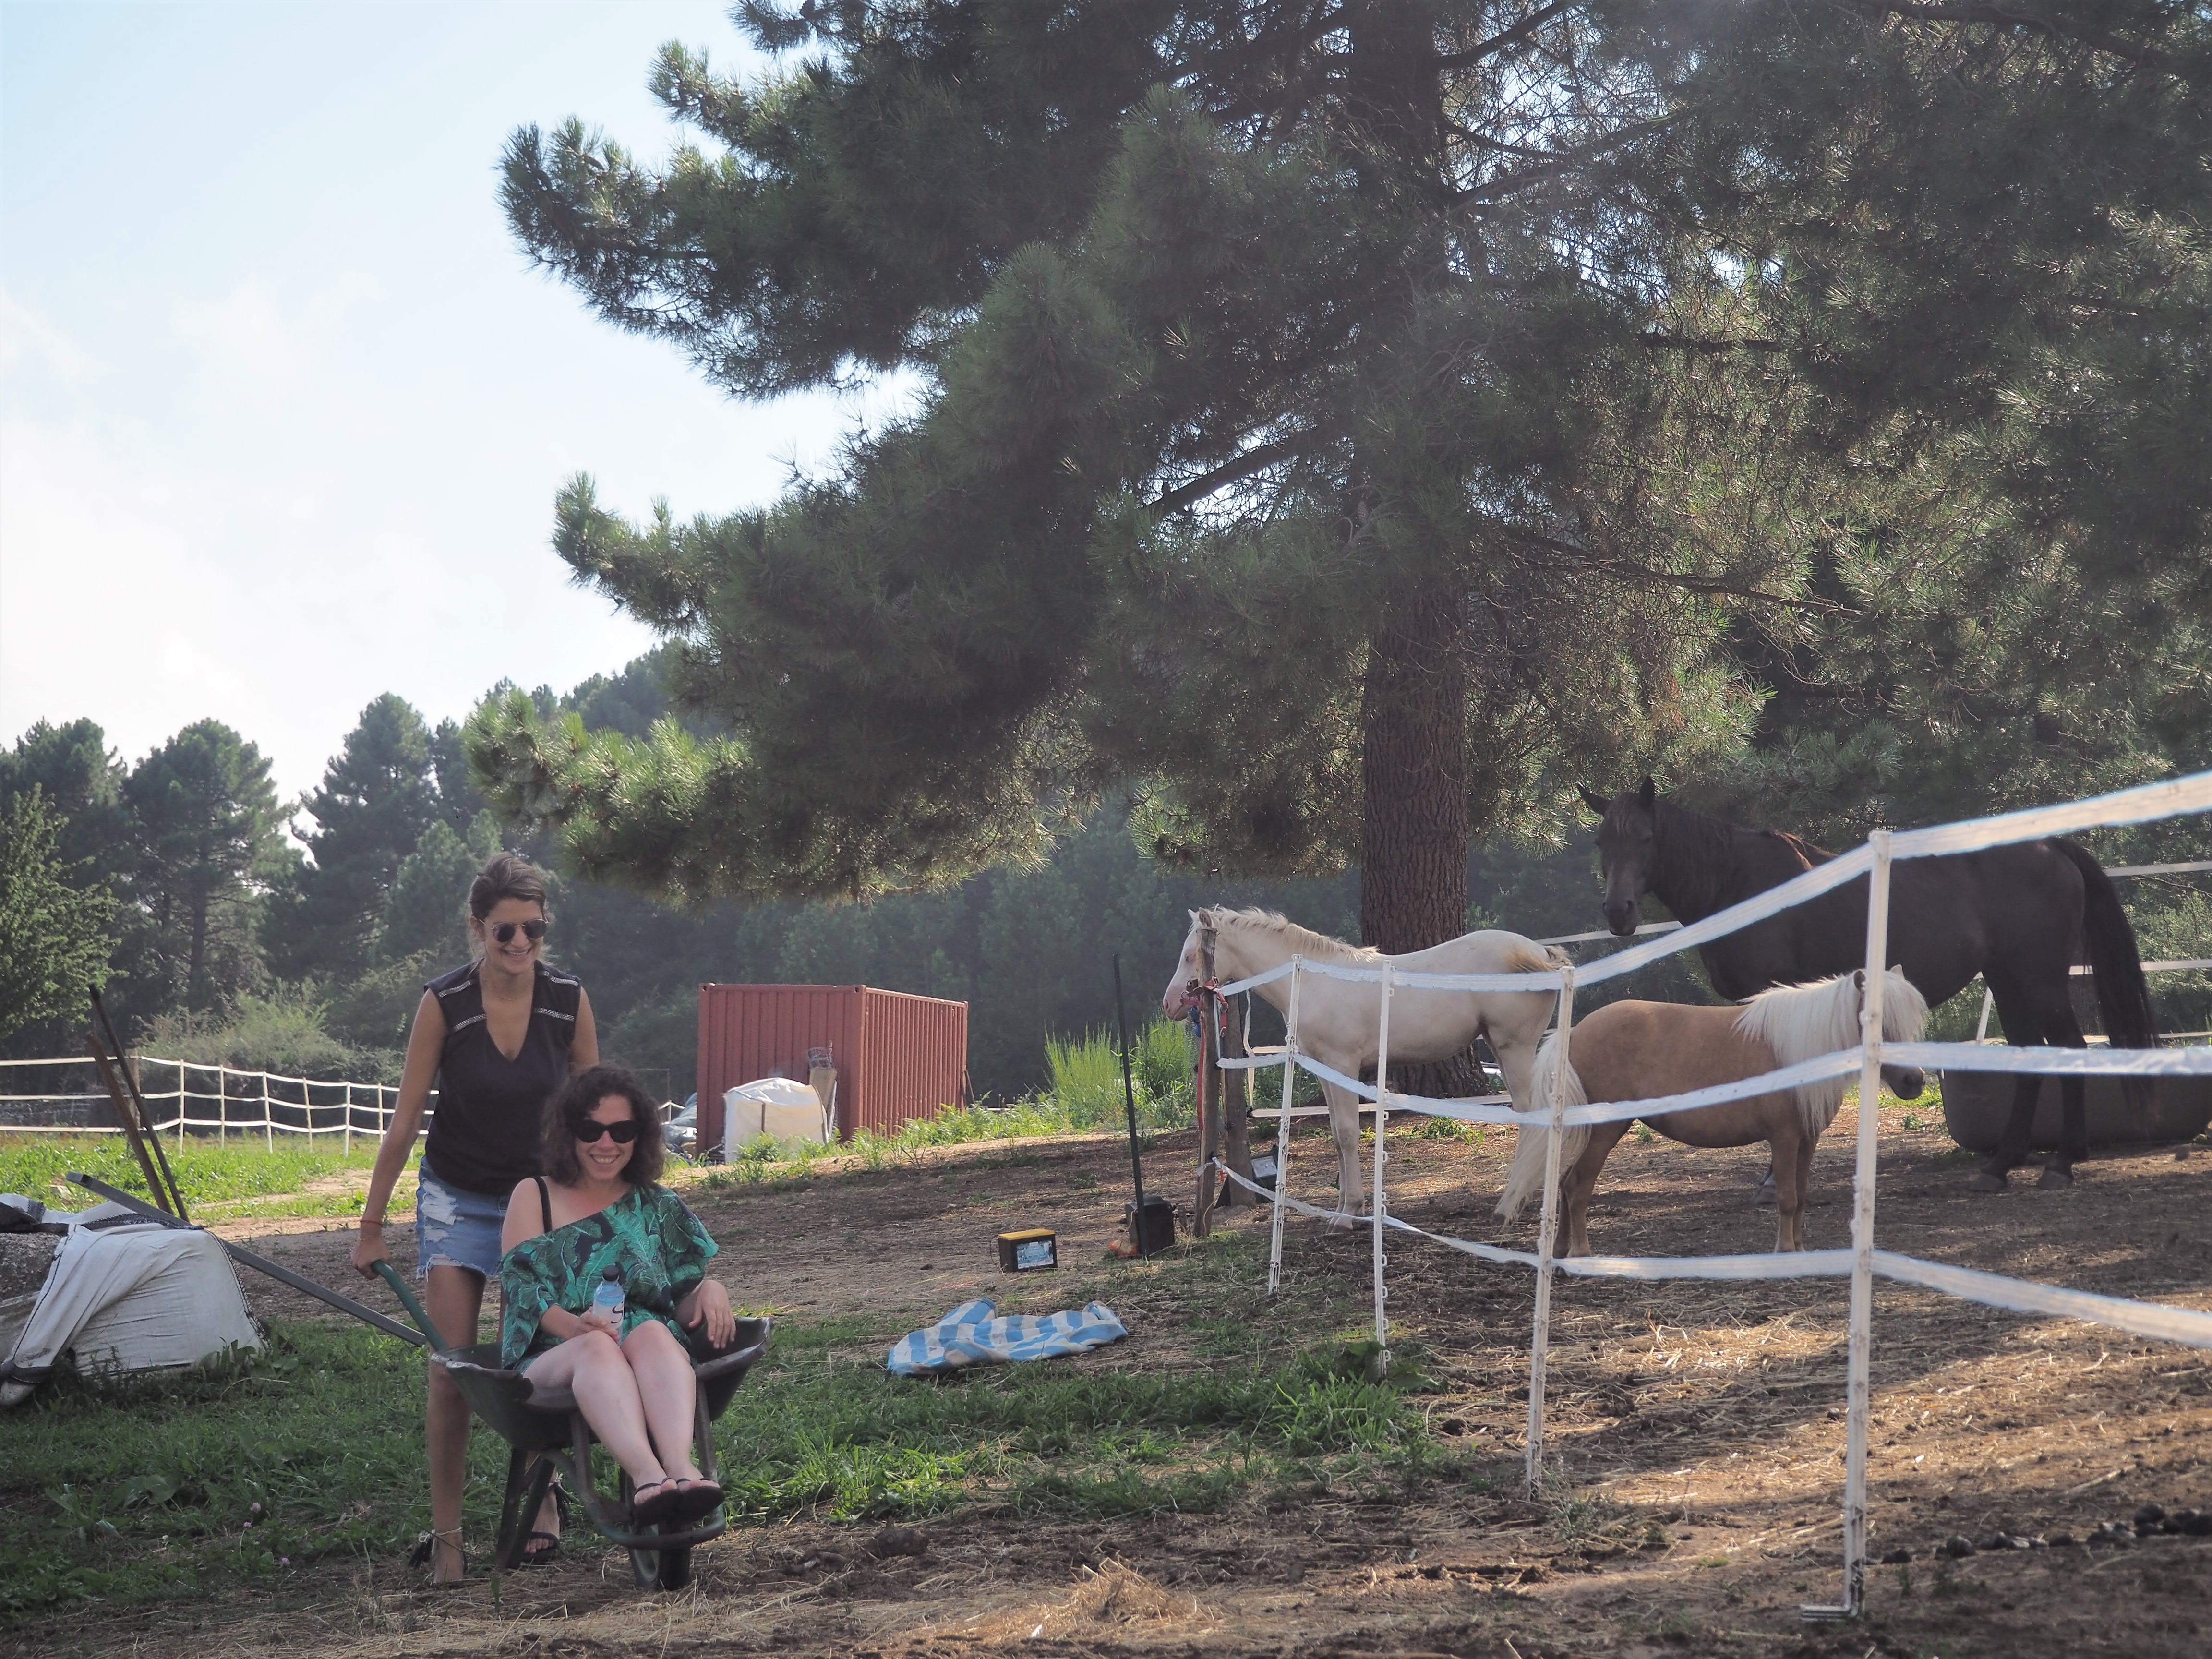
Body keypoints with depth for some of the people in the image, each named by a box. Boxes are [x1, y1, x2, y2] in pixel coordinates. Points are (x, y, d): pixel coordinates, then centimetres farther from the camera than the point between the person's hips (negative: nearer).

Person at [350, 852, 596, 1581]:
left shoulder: (569, 1000, -11)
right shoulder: (443, 1003, -16)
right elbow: (405, 1119, -10)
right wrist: (371, 1225, -7)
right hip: (457, 1199, -1)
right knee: (452, 1369, -6)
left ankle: (541, 1495, 25)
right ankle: (446, 1534, 1)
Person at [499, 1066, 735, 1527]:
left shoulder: (658, 1207, 22)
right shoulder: (533, 1197, 16)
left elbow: (685, 1301, 17)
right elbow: (521, 1289, 1)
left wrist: (711, 1290, -9)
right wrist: (575, 1326, -20)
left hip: (654, 1359, 1)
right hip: (553, 1361, -1)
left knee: (651, 1333, -35)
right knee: (598, 1347, -37)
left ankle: (680, 1467, -62)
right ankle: (646, 1476, -64)